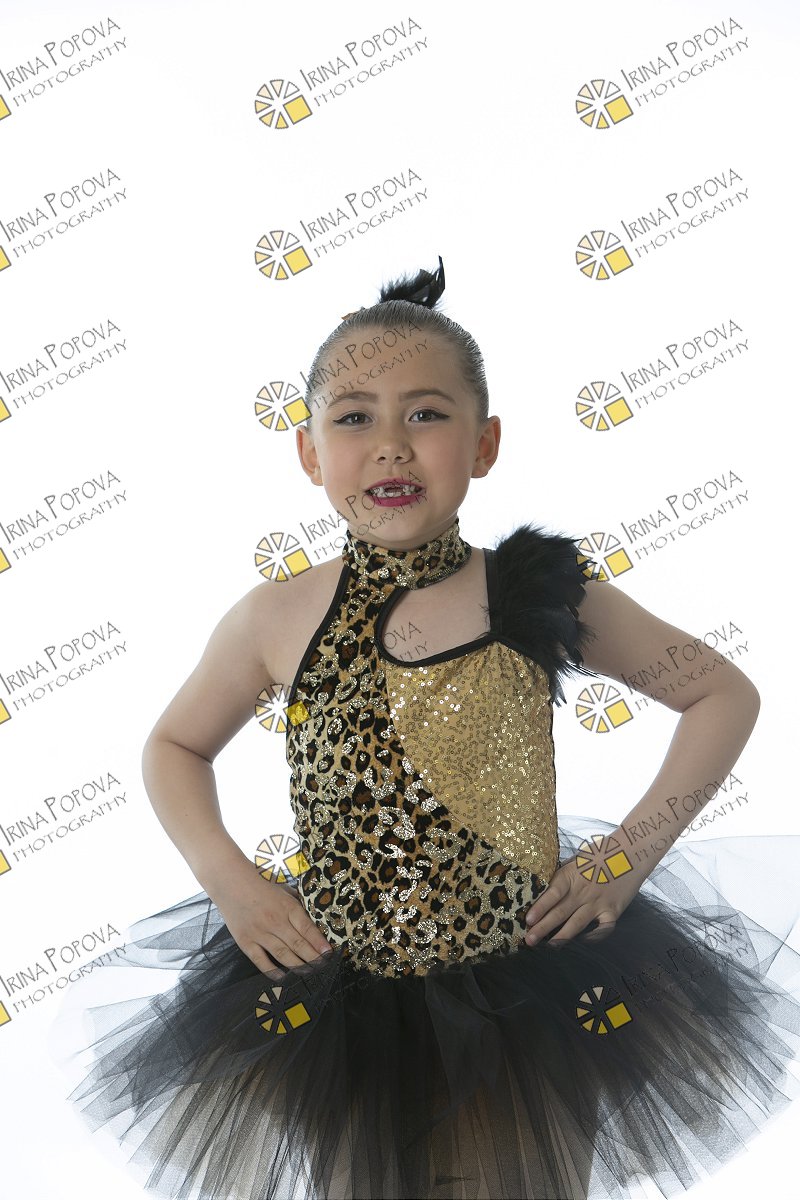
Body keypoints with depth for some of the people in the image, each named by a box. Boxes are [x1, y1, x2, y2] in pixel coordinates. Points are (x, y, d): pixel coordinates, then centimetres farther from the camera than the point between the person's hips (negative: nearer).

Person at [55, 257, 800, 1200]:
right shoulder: (278, 620, -10)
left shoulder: (545, 599, -14)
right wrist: (227, 882, -6)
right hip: (334, 999, 2)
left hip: (530, 995, -1)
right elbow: (175, 745, 8)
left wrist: (631, 855, -9)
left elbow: (724, 695, -2)